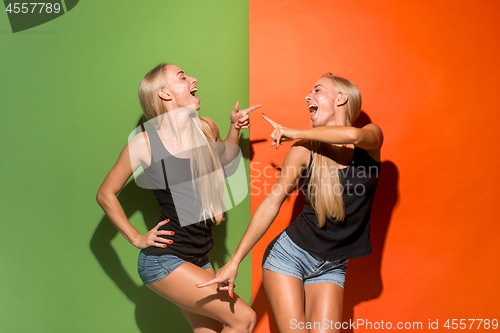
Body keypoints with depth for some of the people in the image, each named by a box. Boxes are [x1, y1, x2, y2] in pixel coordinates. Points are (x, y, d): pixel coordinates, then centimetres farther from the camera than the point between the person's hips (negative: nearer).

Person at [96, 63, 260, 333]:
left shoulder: (206, 128, 3)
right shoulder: (145, 143, -11)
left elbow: (223, 165, 25)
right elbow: (105, 195, 0)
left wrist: (235, 127, 10)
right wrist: (136, 239, -3)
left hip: (199, 257, 6)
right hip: (164, 260, -6)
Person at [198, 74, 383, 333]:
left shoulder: (372, 137, -3)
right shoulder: (304, 150, -6)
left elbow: (353, 135, -29)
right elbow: (272, 202, -9)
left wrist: (295, 133, -17)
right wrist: (234, 261, -12)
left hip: (331, 269, 1)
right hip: (289, 256, -1)